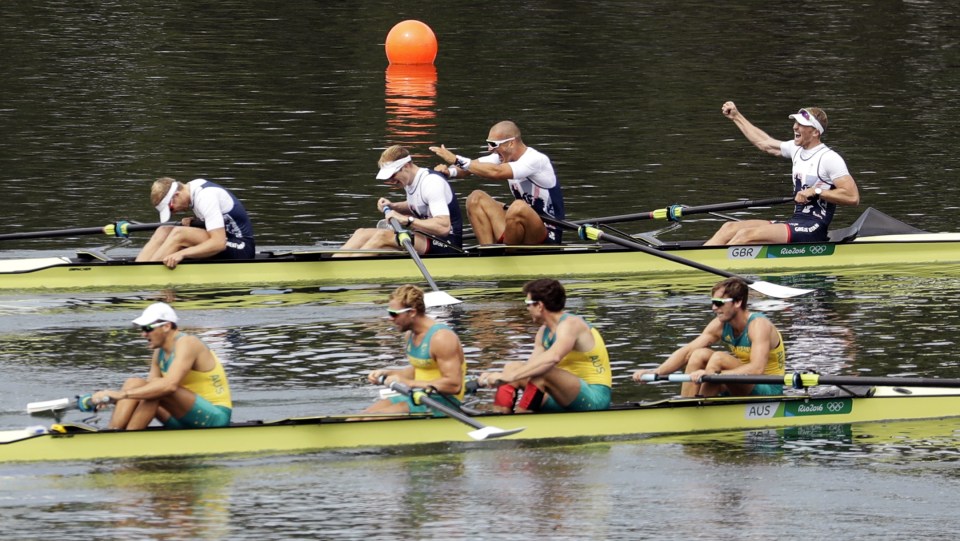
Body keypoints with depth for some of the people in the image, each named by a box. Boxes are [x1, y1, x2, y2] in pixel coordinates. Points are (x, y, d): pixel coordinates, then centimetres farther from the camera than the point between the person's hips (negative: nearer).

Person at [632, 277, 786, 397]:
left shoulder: (758, 325, -22)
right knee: (699, 354, -8)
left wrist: (712, 374, -45)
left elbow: (757, 368, -36)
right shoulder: (720, 325, -1)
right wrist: (654, 372, -20)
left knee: (718, 359, -27)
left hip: (769, 391, -8)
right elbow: (687, 352, -4)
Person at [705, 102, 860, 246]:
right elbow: (764, 143, 31)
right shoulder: (796, 149, 14)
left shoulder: (829, 158, -10)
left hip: (813, 232, -9)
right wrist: (737, 117, 34)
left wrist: (816, 191, -19)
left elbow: (853, 197, -16)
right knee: (730, 228, -5)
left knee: (747, 235, -25)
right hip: (795, 222, 9)